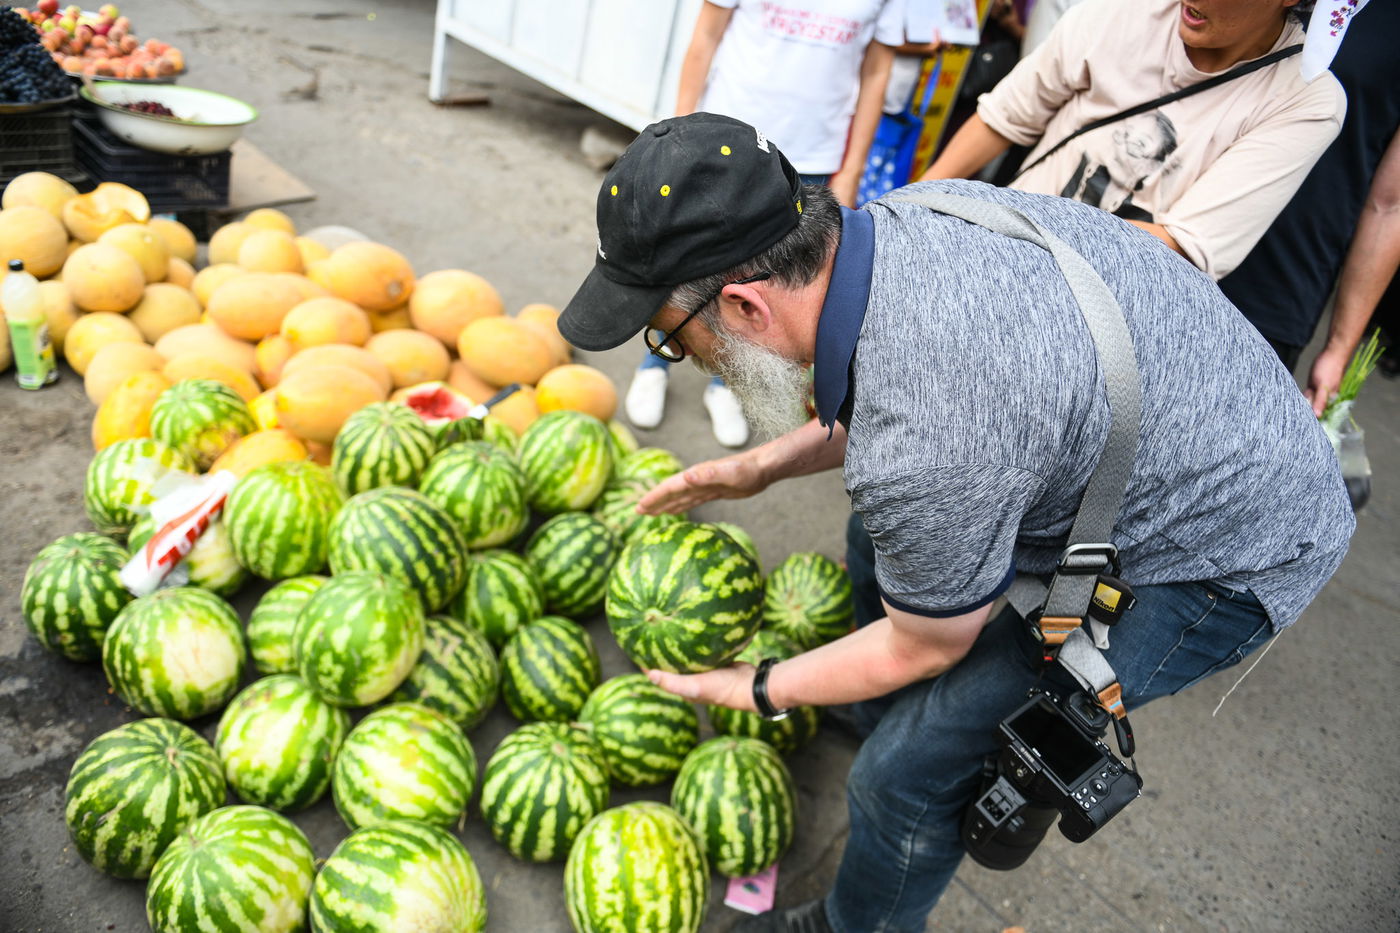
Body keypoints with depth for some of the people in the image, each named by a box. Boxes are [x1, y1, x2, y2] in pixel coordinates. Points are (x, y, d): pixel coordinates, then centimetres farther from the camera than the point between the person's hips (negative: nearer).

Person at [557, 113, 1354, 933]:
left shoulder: (921, 456, -37)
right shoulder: (894, 217, -13)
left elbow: (926, 649, -15)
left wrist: (758, 689, -1)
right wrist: (765, 465, 5)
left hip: (1223, 555, -9)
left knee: (913, 763, -7)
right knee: (877, 540, 21)